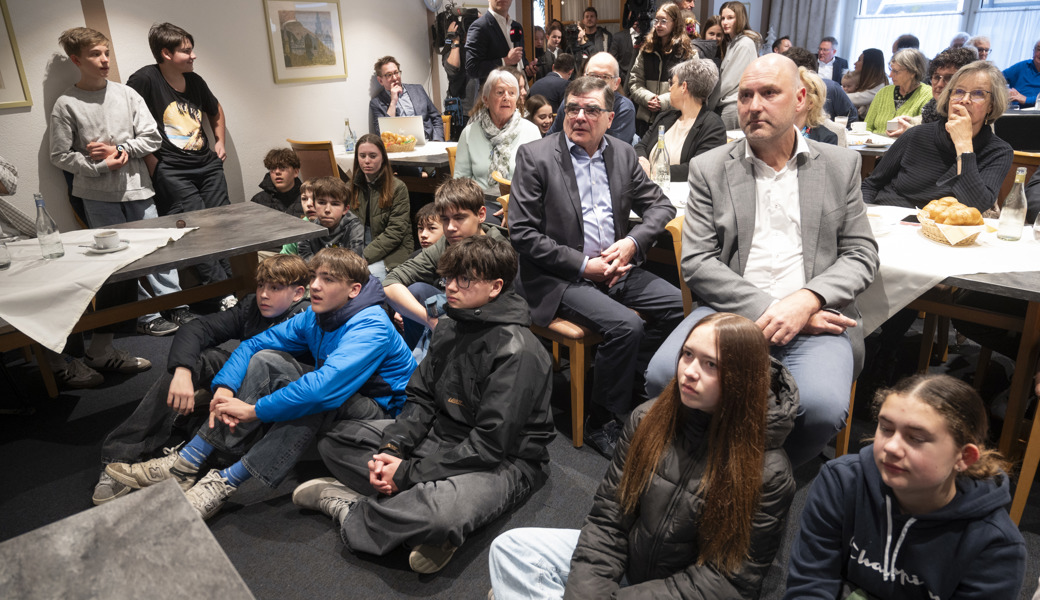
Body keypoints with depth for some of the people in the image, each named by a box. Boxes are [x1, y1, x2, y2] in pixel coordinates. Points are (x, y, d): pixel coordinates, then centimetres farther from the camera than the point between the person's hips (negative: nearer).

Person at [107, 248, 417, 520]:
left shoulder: (371, 327, -27)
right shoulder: (314, 317, -1)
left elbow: (326, 386, -39)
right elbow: (252, 344, 1)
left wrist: (253, 410, -31)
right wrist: (224, 389, -17)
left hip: (382, 412, -7)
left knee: (319, 399, -38)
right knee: (265, 361, -9)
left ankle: (226, 482, -27)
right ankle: (185, 463, -13)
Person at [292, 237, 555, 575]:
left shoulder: (517, 352, -23)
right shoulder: (449, 329, 5)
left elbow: (490, 444, -24)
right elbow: (421, 398, 5)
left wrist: (408, 473, -21)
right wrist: (391, 449, -14)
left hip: (502, 461, -7)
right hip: (443, 435, 8)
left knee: (441, 513, -39)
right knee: (336, 440, 3)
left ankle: (349, 510, -10)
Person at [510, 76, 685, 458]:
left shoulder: (623, 154, 10)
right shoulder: (535, 156, -5)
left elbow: (660, 205, 14)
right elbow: (522, 233, -11)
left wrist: (633, 242, -8)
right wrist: (582, 265, -15)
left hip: (615, 268, 6)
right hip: (559, 278, -6)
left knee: (678, 305, -12)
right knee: (624, 325, -26)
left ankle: (626, 381, 7)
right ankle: (602, 424, -6)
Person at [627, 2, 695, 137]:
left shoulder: (687, 51, -1)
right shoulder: (646, 49, 11)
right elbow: (634, 82, 8)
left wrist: (664, 101, -15)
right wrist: (648, 98, -11)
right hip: (645, 117, 4)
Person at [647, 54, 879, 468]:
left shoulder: (840, 165, 12)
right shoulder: (709, 169, 8)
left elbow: (861, 255, 9)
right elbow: (697, 263, 0)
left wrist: (806, 301, -12)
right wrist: (767, 308, -12)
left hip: (813, 318, 1)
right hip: (731, 311, 0)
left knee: (821, 407, -29)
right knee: (664, 377, -27)